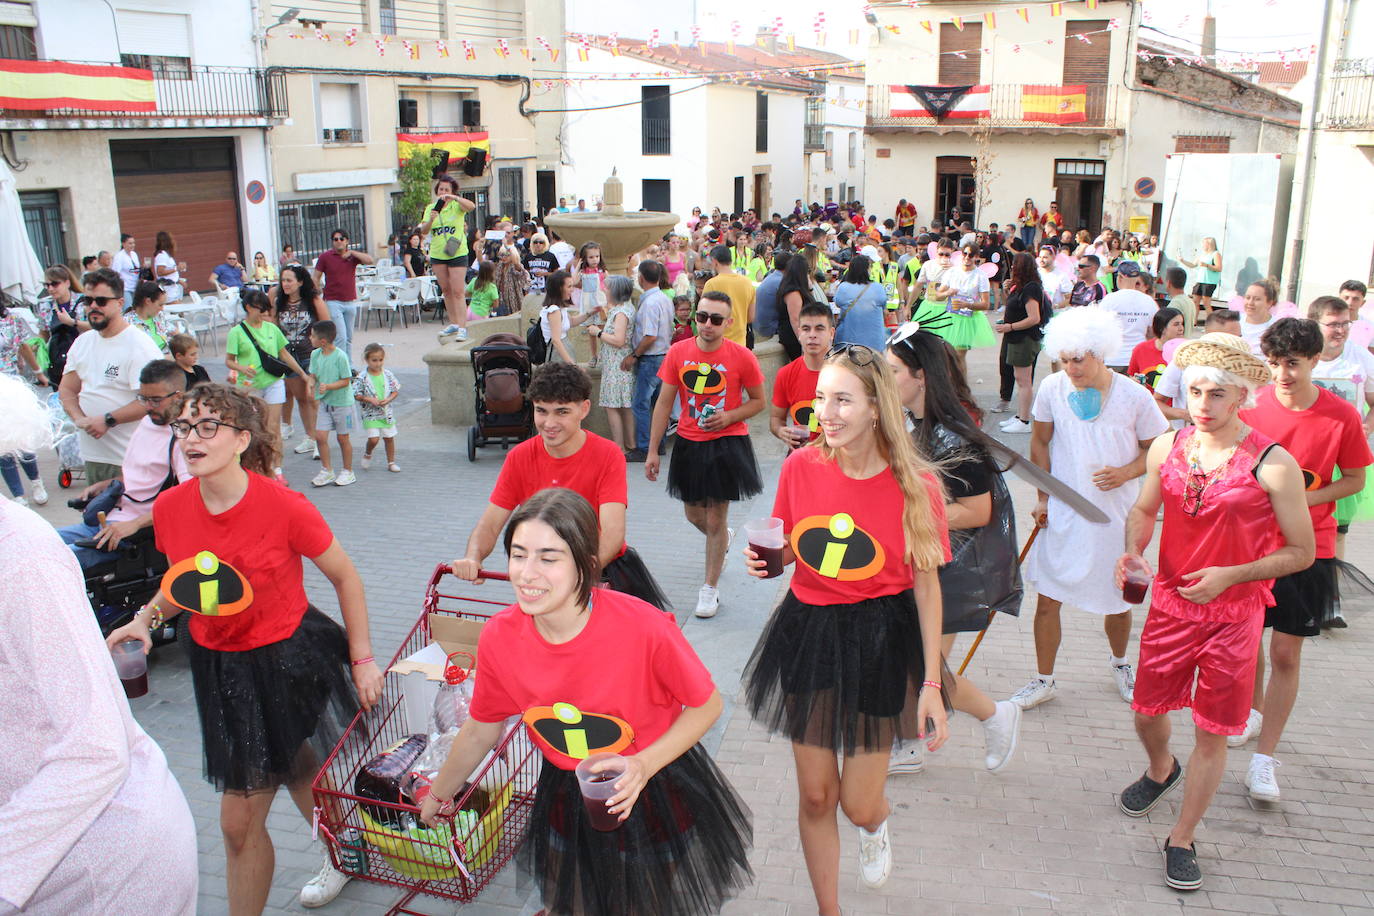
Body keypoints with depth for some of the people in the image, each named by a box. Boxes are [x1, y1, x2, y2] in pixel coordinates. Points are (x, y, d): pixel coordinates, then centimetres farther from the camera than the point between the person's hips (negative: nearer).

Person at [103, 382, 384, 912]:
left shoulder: (284, 506, -21)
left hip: (290, 659, -4)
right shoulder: (170, 508, -8)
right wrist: (147, 617, -9)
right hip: (220, 667, 5)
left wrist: (362, 660, -5)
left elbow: (345, 578, -8)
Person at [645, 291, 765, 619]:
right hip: (689, 444, 3)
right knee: (694, 515, 17)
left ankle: (710, 589, 16)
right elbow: (664, 403, 1)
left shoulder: (741, 357, -11)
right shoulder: (678, 353, -4)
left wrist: (729, 416, -17)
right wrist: (652, 450, 0)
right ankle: (722, 538, 52)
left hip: (727, 445, -3)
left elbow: (759, 401, 1)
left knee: (715, 520, 1)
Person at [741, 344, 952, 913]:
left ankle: (876, 824, 45)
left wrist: (932, 684, -8)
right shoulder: (801, 466, -7)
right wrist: (763, 561, -14)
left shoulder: (913, 486, -14)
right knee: (815, 796, 11)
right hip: (808, 631, 2)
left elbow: (926, 584, -6)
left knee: (859, 805, 5)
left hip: (881, 641, -2)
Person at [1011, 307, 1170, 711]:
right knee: (1047, 599, 2)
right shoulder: (1052, 389, -6)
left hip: (1115, 515, -1)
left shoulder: (1134, 397, -10)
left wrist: (1126, 472, -19)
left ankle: (1119, 664, 43)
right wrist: (1043, 498, 3)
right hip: (1062, 515, 1)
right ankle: (1043, 680, 20)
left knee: (1119, 601, 13)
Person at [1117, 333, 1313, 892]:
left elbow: (1301, 552, -9)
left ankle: (1182, 839, 24)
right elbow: (1143, 511, 13)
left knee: (1212, 735, 5)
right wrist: (1133, 551, -8)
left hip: (1233, 617, -4)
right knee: (1146, 712, 16)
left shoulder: (1273, 464, -15)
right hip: (1170, 607, 4)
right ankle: (1161, 770, 50)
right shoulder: (1167, 447, -2)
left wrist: (1229, 575, -21)